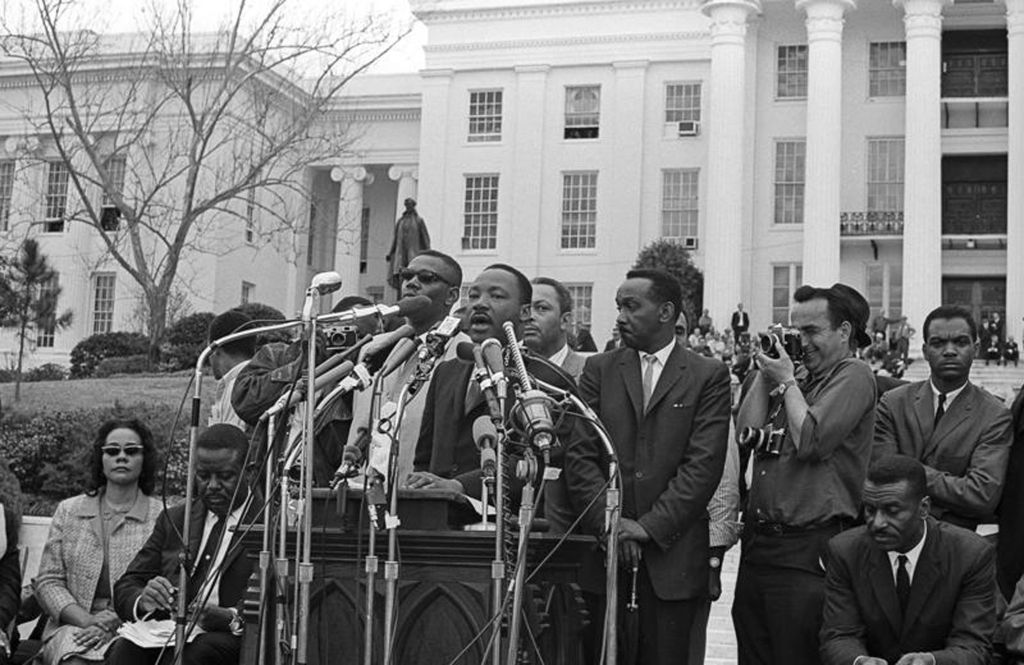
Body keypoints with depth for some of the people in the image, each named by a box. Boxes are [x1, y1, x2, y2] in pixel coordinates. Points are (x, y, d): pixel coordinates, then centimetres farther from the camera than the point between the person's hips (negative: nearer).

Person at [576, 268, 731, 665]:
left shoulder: (709, 376, 4)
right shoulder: (599, 370, 11)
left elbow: (704, 464, -5)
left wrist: (649, 526, -12)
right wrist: (608, 521, -9)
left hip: (672, 551, -2)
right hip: (605, 548, 2)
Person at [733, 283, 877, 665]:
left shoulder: (853, 376, -7)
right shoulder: (800, 376, 16)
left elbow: (810, 441, -17)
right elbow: (747, 432, 11)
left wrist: (786, 381, -6)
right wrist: (765, 374, 4)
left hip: (808, 548, -8)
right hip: (758, 543, 8)